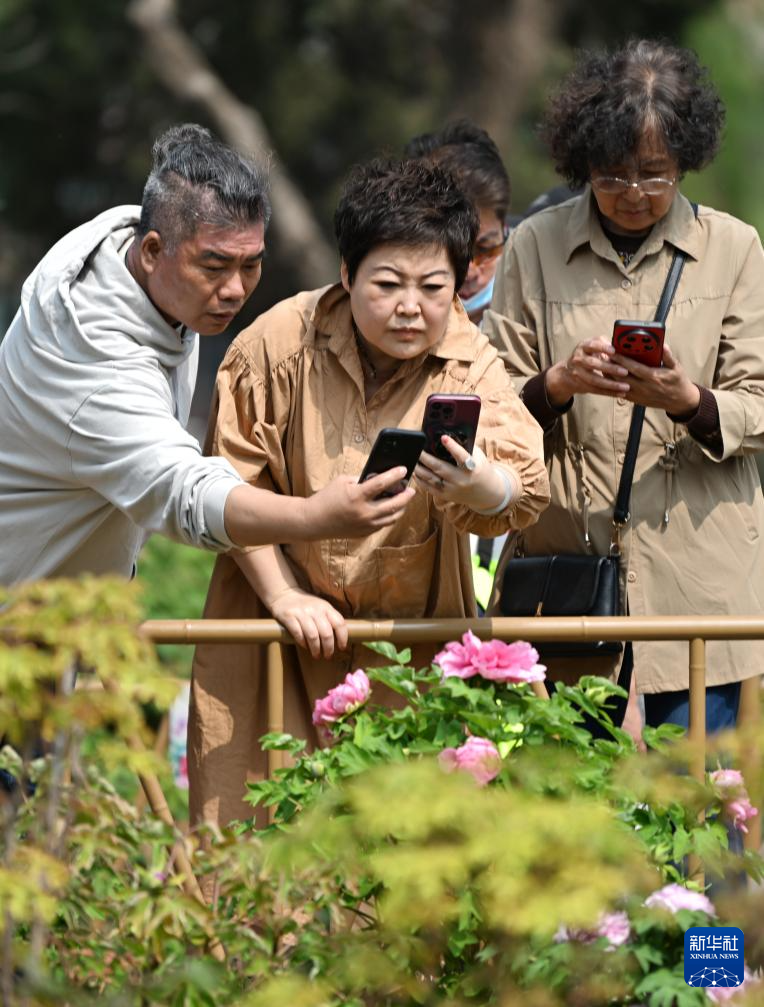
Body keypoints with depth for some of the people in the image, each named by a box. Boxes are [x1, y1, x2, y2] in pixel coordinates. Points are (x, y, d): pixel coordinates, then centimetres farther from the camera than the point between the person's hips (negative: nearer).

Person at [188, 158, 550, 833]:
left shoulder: (471, 366, -13)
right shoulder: (279, 344, -13)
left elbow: (524, 491, -29)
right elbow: (235, 485, -3)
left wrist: (478, 484, -52)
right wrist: (284, 595, -10)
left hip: (412, 633, 0)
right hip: (283, 623, 0)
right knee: (255, 813, -2)